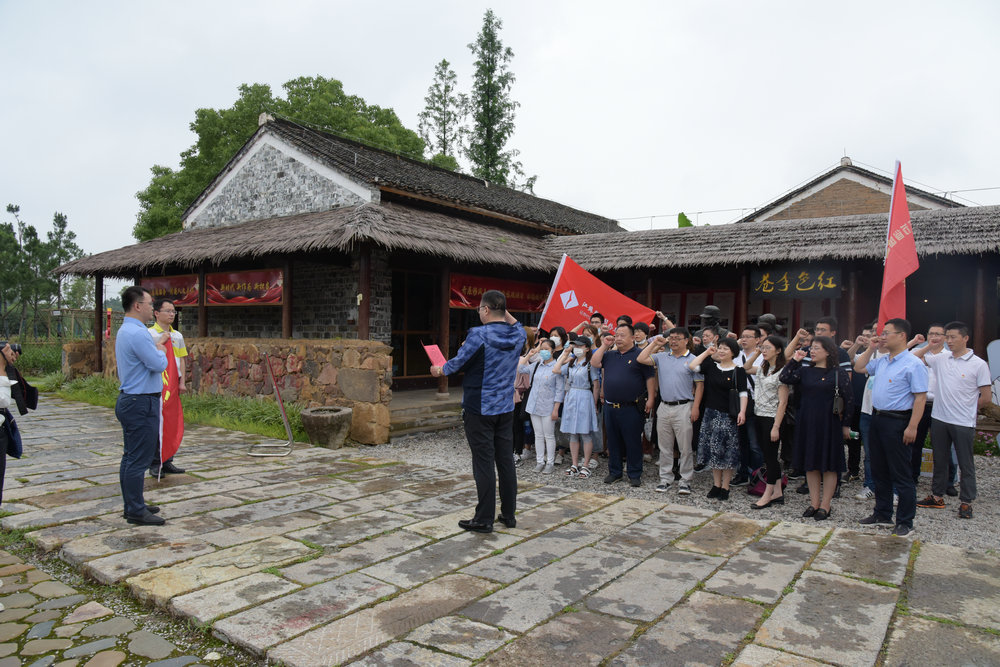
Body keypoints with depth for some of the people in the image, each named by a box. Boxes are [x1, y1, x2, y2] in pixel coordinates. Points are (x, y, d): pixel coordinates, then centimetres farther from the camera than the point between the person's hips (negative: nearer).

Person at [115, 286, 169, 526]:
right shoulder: (137, 333, -19)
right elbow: (159, 365, -19)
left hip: (130, 401, 11)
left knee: (130, 457, 15)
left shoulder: (125, 331, 15)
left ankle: (132, 505, 24)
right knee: (138, 459, -5)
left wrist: (156, 345, 15)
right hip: (141, 404, -11)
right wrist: (161, 350, 0)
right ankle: (136, 511, 2)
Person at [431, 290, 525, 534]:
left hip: (480, 409, -6)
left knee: (483, 463, -1)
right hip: (506, 408, 6)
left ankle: (484, 519, 6)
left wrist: (440, 370, 12)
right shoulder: (518, 335, 2)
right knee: (506, 461, 12)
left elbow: (459, 362, -7)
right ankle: (509, 514, 21)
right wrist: (504, 311, 16)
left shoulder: (478, 334, -16)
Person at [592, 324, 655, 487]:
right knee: (613, 441, 13)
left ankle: (635, 474, 13)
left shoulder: (639, 355, -5)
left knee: (633, 442, 2)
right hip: (610, 406, 6)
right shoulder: (610, 355, 14)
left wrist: (650, 399, -14)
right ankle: (614, 472, 25)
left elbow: (650, 378, -7)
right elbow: (594, 363, 3)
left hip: (631, 408, -6)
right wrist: (604, 346, 2)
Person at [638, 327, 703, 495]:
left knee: (685, 447, 1)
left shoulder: (693, 360, -1)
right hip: (664, 407, 4)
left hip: (684, 408, -4)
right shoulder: (662, 357, 9)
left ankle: (685, 480, 10)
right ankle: (665, 478, 20)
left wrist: (695, 407, -9)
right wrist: (654, 343, 1)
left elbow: (700, 385, -2)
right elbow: (641, 359, 0)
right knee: (664, 446, 10)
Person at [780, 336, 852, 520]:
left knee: (829, 465, 3)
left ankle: (825, 505, 12)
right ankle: (814, 502, 19)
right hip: (807, 422, 5)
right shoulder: (805, 371, 8)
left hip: (829, 423, -4)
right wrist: (795, 360, -5)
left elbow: (848, 399, -3)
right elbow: (785, 378, -4)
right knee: (811, 464, 9)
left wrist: (846, 424, -5)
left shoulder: (838, 373, -4)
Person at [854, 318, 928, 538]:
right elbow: (858, 367, 25)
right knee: (879, 470, 16)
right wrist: (871, 348, 12)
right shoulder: (882, 361, 11)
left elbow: (920, 397, -17)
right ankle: (882, 513, 28)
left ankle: (905, 522, 10)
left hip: (897, 422, -8)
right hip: (877, 418, 8)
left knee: (901, 475, 0)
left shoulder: (913, 364, -13)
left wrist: (912, 427, -21)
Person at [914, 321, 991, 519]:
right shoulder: (940, 359, 4)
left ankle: (966, 502, 15)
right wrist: (929, 346, 1)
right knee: (939, 460, 15)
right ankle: (937, 496, 26)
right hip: (939, 420, 4)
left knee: (966, 464, 5)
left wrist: (967, 409, 5)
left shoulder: (979, 364, -7)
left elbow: (986, 398, -4)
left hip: (963, 423, -4)